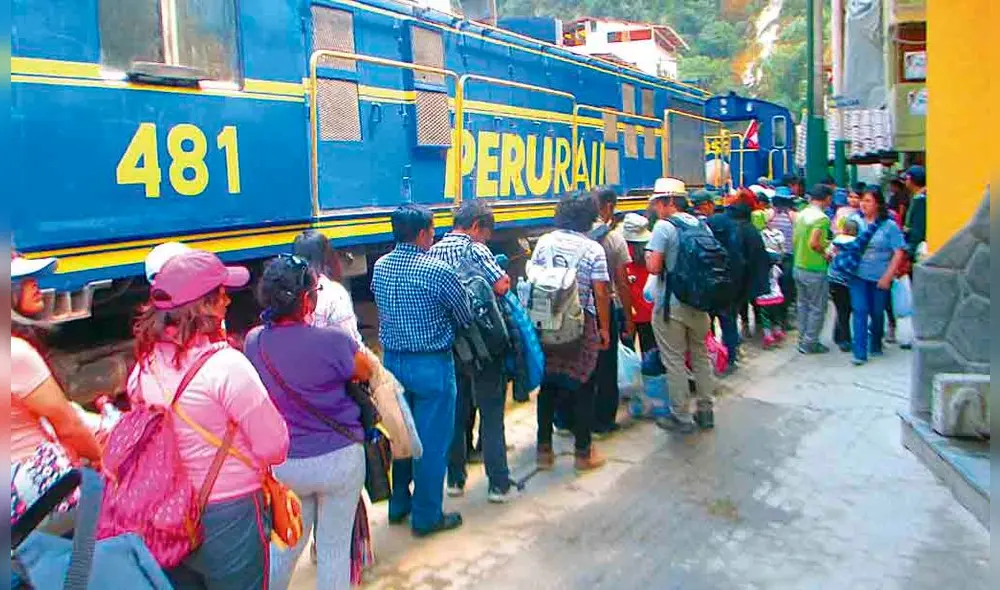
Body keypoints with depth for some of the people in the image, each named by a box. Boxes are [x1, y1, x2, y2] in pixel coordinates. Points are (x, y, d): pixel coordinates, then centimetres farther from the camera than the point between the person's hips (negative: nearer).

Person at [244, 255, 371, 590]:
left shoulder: (254, 342, -9)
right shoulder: (333, 341, -24)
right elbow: (366, 372, -4)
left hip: (283, 463, 4)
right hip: (338, 459, -4)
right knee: (334, 547, 12)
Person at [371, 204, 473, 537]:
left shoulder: (380, 267, 0)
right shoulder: (439, 272, -19)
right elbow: (466, 318, -7)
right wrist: (444, 322, 13)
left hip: (392, 361, 7)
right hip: (431, 366, -6)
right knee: (431, 442, 6)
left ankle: (398, 506, 33)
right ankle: (427, 517, 17)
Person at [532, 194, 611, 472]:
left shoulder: (544, 242, 2)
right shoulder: (593, 249, -8)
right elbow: (600, 293, -9)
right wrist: (604, 328, 2)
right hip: (580, 324, -3)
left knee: (547, 386, 14)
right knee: (582, 388, 8)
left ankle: (544, 449, 20)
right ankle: (583, 452, 16)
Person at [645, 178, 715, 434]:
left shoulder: (664, 226, -14)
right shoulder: (702, 225, 6)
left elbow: (654, 267, -20)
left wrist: (648, 254, 0)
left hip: (671, 305, -6)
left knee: (674, 360, 4)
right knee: (701, 356, 18)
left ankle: (682, 417, 11)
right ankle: (706, 409, 28)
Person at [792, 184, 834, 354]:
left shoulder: (801, 214, 5)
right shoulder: (822, 218, -18)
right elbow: (813, 243, -28)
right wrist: (824, 252, -9)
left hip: (798, 268, 8)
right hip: (815, 270, -8)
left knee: (803, 305, 17)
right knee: (817, 308, 4)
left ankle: (803, 340, 25)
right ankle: (810, 343, 9)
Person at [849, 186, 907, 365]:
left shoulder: (889, 226, -5)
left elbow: (899, 253, -6)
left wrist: (887, 276, -11)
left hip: (880, 278, -1)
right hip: (858, 275, 1)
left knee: (877, 313, 12)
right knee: (859, 311, -6)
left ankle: (876, 345, 34)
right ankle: (860, 353, -5)